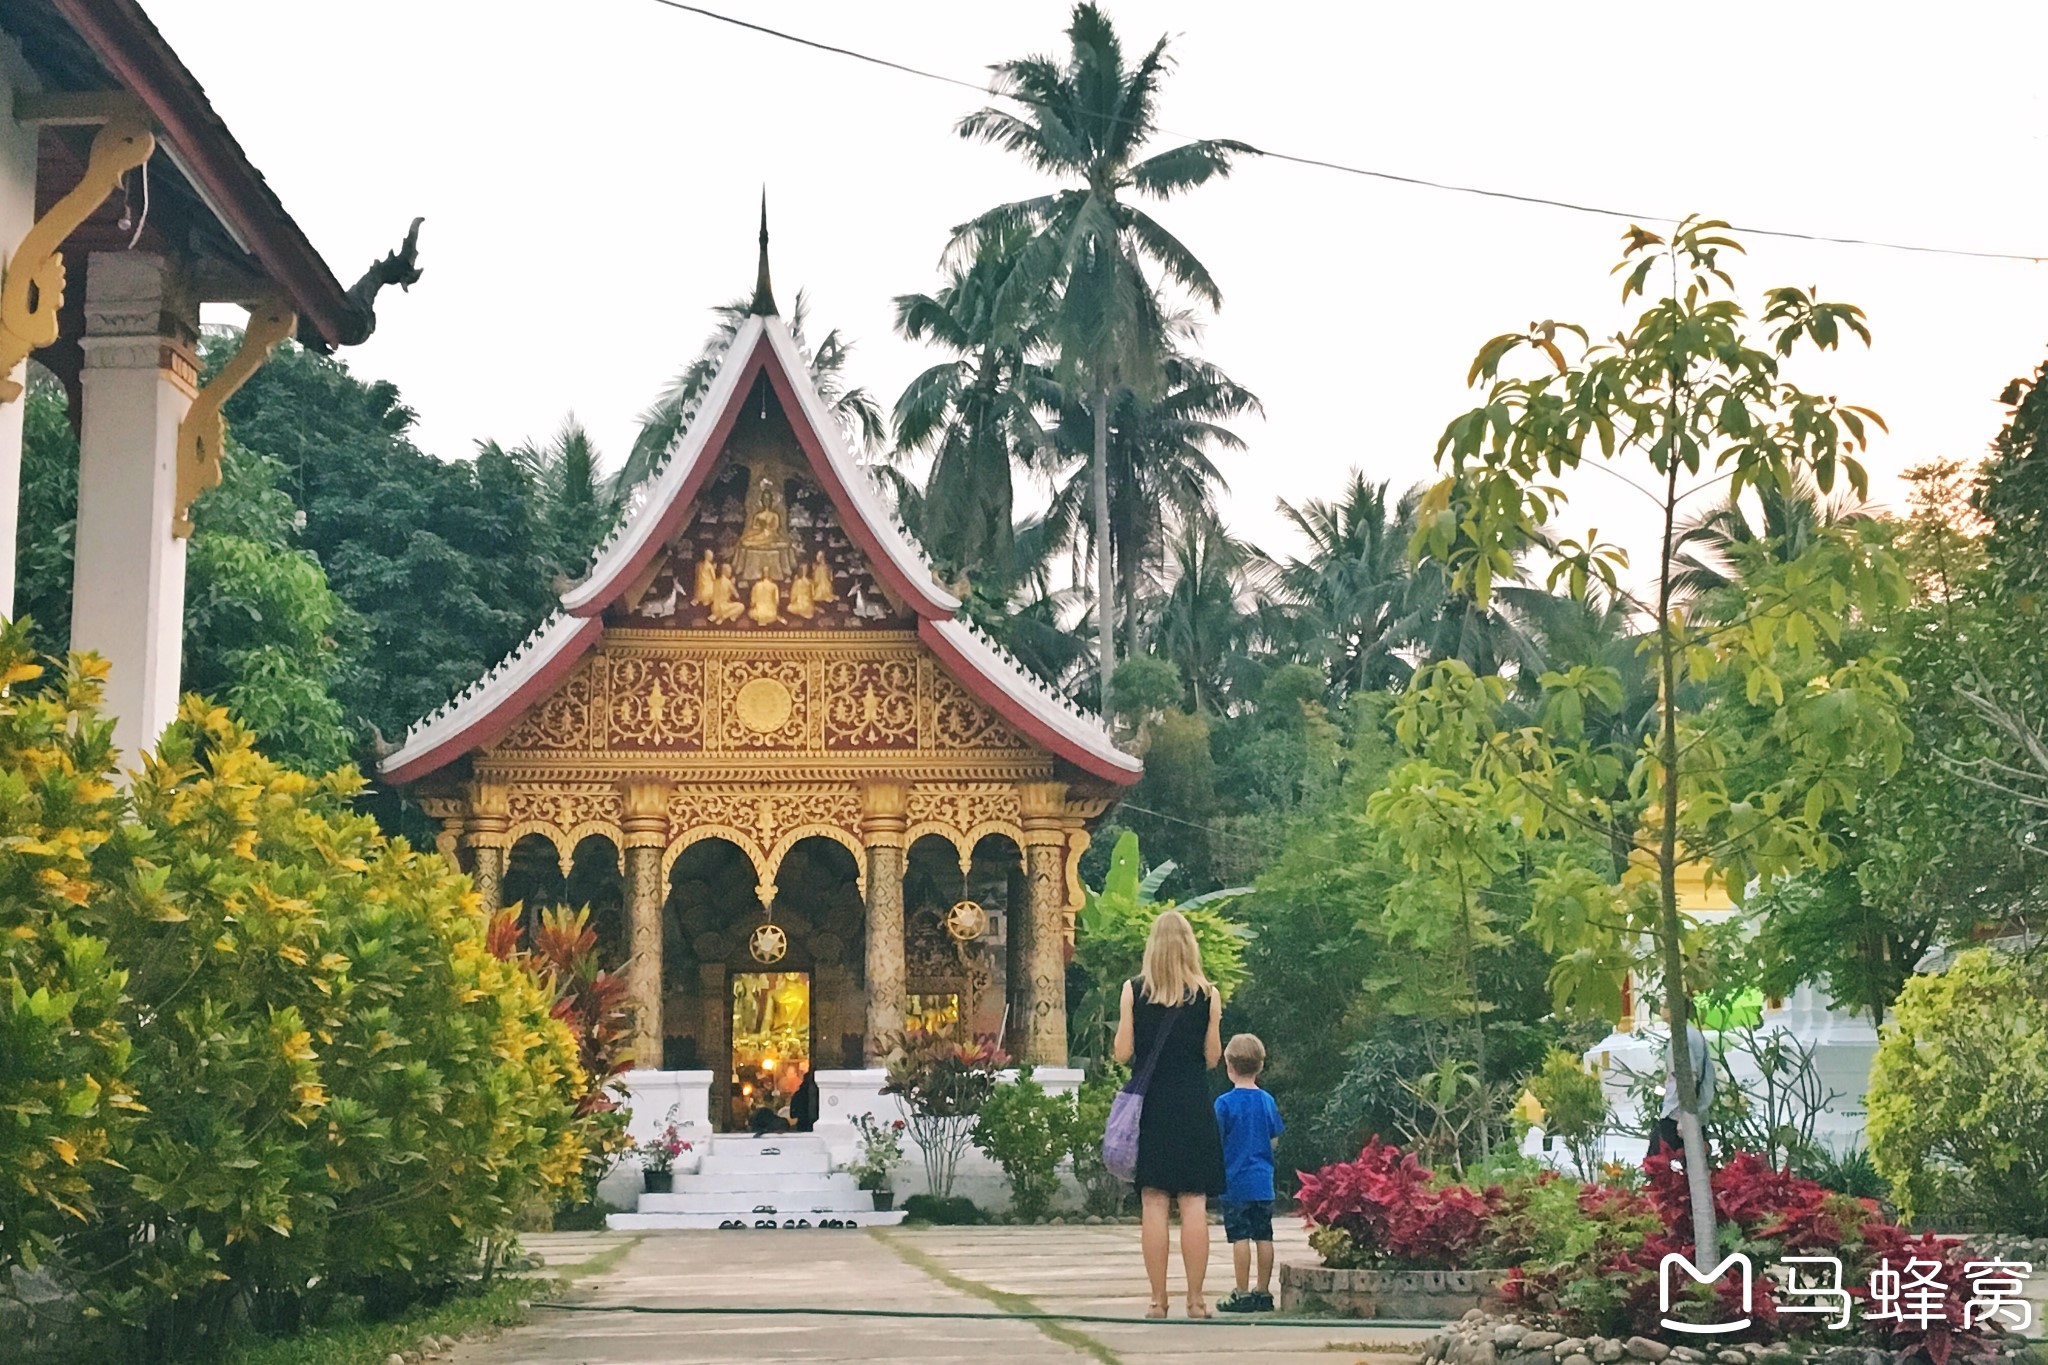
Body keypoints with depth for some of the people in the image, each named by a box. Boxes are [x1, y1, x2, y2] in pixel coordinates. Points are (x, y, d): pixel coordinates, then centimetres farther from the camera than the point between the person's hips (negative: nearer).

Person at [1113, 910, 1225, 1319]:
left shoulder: (1134, 990, -1)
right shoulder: (1207, 994, -1)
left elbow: (1122, 1053, 0)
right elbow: (1212, 1058, 3)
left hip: (1149, 1105, 0)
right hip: (1193, 1105, 0)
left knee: (1153, 1202, 2)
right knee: (1194, 1202, 2)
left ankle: (1158, 1300, 2)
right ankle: (1195, 1300, 2)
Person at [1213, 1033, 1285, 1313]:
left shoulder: (1224, 1102, -10)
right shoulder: (1267, 1101, 5)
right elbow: (1274, 1141, 12)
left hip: (1235, 1182, -5)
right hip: (1263, 1181, 5)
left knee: (1240, 1237, -3)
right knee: (1263, 1237, 8)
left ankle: (1243, 1294, -2)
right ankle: (1264, 1292, 14)